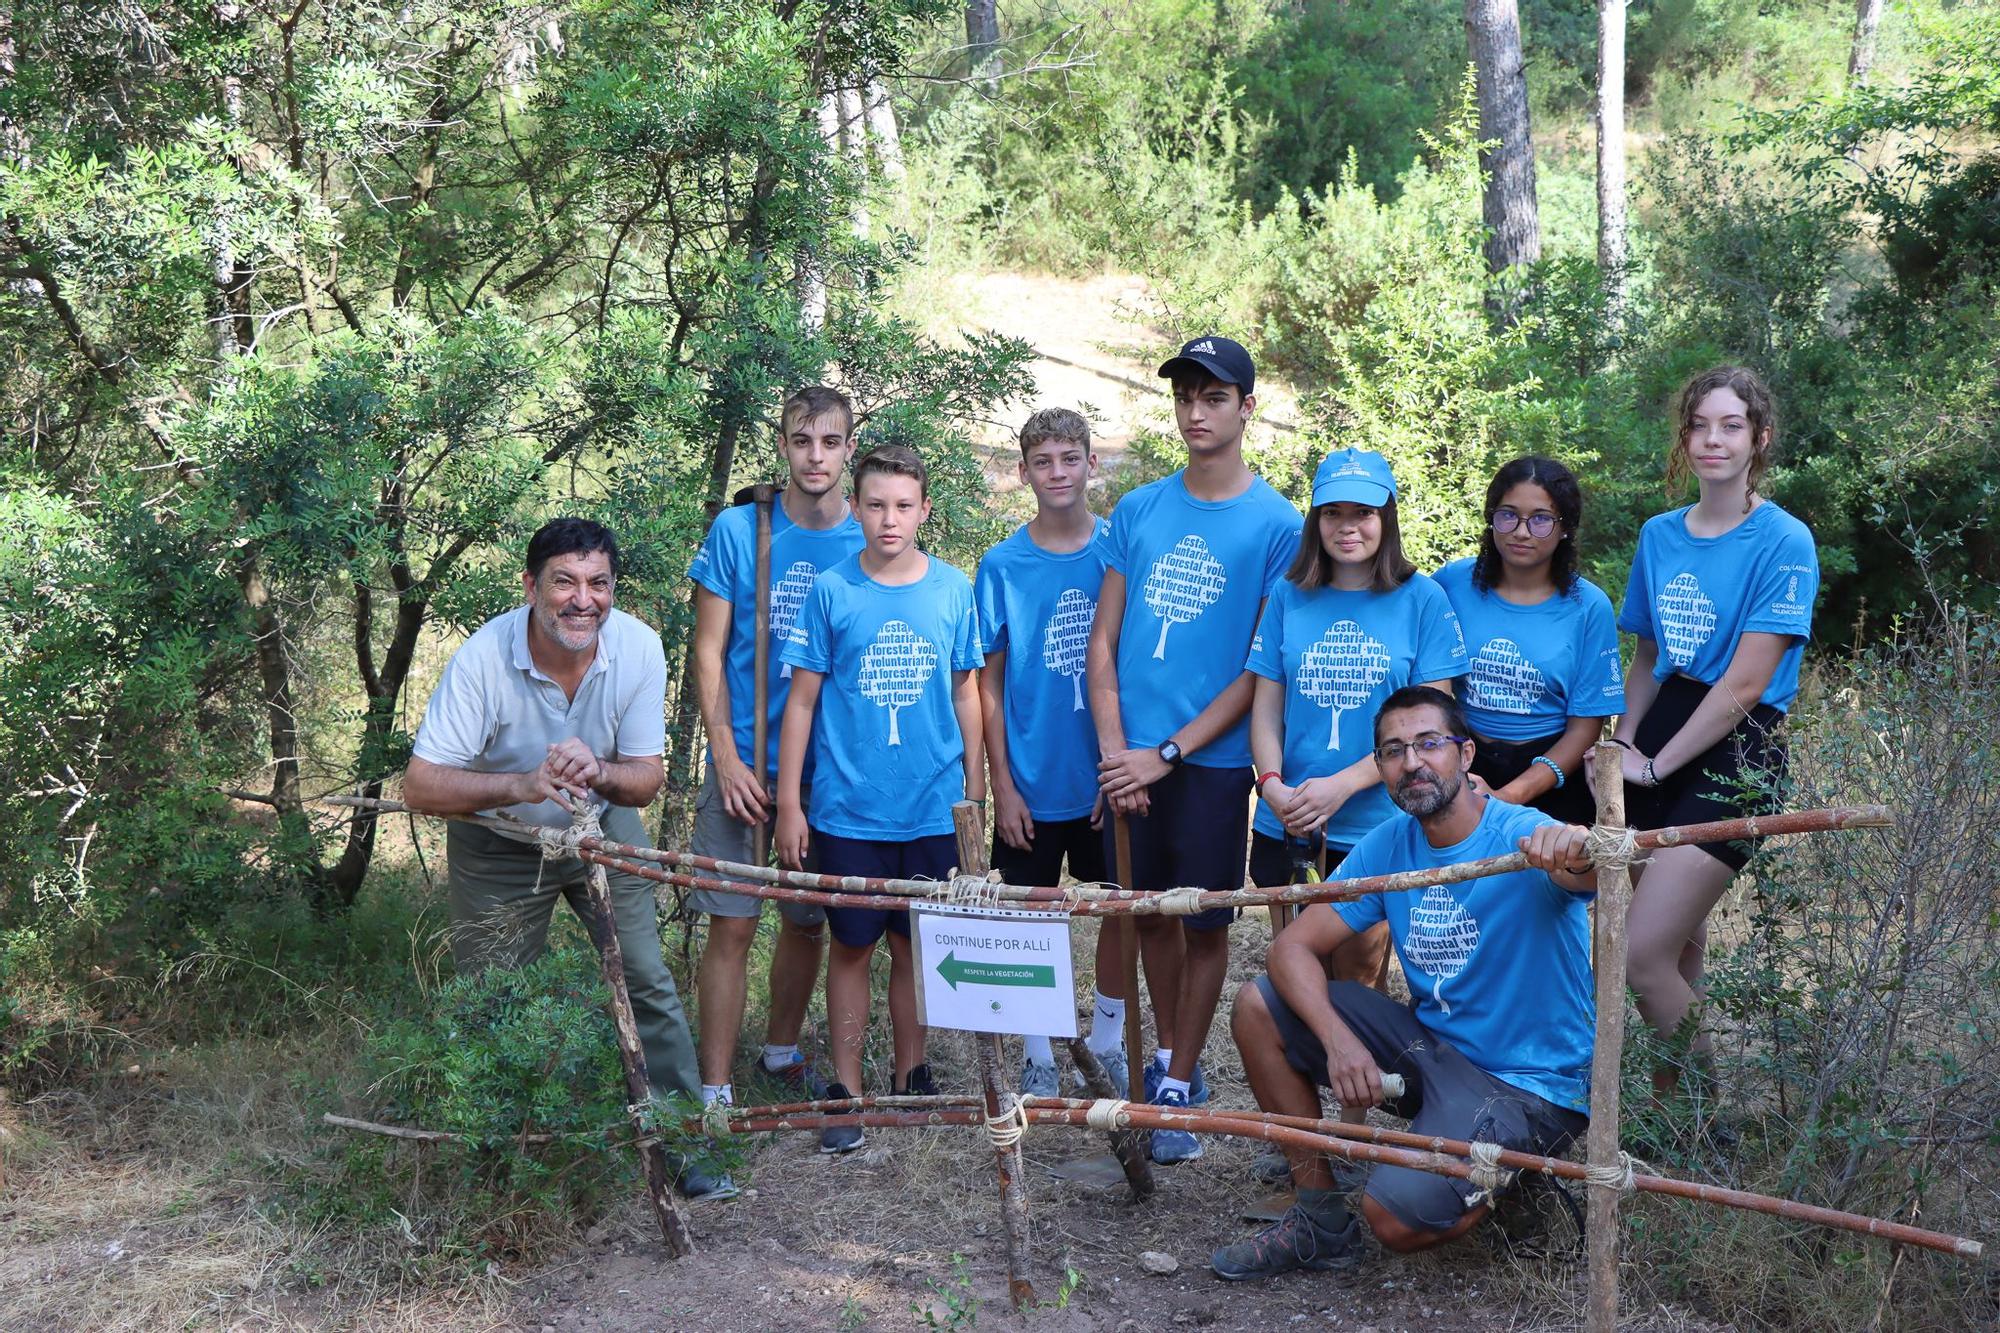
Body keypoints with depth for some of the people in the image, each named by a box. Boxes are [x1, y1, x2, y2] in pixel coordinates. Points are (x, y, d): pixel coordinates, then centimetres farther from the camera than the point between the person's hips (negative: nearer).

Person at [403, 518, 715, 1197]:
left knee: (645, 980, -3)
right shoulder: (482, 657, -30)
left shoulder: (638, 648, -22)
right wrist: (522, 785, -46)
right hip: (498, 846, -1)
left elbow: (646, 778, -13)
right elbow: (421, 784, -29)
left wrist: (599, 772, -36)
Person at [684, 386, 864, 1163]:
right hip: (746, 765, -2)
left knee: (808, 920, 14)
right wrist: (728, 758, -9)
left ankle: (781, 1053, 36)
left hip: (829, 769, 2)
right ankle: (715, 1088, 5)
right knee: (732, 923, -2)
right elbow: (708, 652, -2)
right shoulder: (738, 531, -4)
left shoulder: (867, 545, -1)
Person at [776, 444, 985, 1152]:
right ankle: (846, 1089, 18)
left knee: (916, 944, 11)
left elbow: (966, 692, 9)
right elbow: (802, 699, -1)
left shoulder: (952, 589, 1)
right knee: (852, 945, 7)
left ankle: (910, 1076, 26)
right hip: (848, 808, -1)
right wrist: (789, 803, -3)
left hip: (932, 807, 1)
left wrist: (975, 786, 9)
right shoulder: (831, 590, -4)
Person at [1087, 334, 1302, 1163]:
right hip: (1131, 759, 4)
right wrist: (1115, 752, -5)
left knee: (1205, 923, 3)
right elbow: (1103, 640, 6)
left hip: (1212, 760, -3)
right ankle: (1167, 1054, 32)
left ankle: (1180, 1089, 15)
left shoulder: (1276, 525, -5)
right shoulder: (1138, 511, 6)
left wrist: (1167, 753, -12)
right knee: (1149, 912, 14)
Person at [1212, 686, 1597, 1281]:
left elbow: (1594, 872, -42)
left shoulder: (1525, 839, -19)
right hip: (1430, 1046, 6)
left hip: (1528, 1083, -6)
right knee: (1257, 1006, -5)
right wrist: (1337, 1037, -22)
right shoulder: (1389, 845, -1)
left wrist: (1578, 850, -67)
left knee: (1396, 1218, -26)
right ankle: (1321, 1220, 4)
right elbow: (1294, 946, -4)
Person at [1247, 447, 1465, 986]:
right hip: (1288, 827, 2)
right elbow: (1266, 706, 6)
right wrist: (1272, 785, -13)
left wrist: (1342, 785, -16)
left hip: (1377, 825, -2)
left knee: (1360, 977, 8)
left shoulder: (1423, 599, -3)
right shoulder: (1289, 597, 5)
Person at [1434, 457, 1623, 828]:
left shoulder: (1589, 607, -3)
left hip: (1549, 774, -1)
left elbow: (1585, 727, -3)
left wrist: (1509, 797, -15)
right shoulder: (1453, 582, -1)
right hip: (1461, 760, 1)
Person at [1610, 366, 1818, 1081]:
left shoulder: (1784, 542, -9)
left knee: (1641, 957, -13)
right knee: (1680, 950, 12)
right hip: (1660, 733, 6)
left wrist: (1656, 765, -9)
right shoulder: (1659, 535, 11)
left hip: (1735, 753, -6)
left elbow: (1745, 683, -14)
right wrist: (1624, 746, 6)